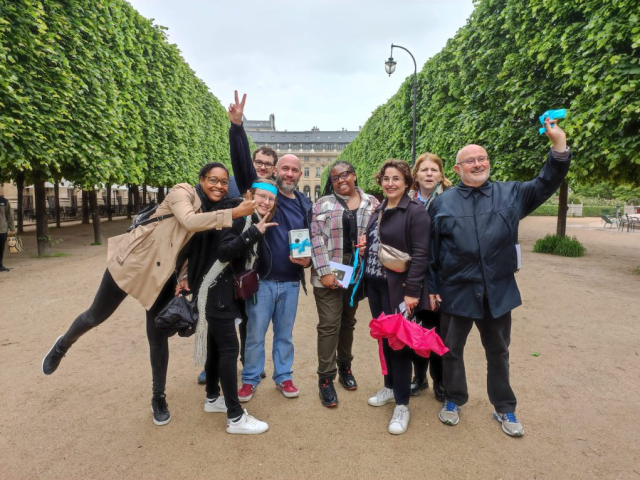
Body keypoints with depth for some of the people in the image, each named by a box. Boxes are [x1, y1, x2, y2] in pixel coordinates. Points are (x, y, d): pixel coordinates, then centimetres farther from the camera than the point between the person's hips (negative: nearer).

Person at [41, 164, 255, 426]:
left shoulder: (212, 213, 5)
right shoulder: (182, 192, -14)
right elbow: (189, 221, -34)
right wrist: (233, 213, -37)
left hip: (163, 275, 5)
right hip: (134, 260, -5)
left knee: (158, 338, 6)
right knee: (96, 315, 11)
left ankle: (158, 399, 24)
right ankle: (63, 345, 45)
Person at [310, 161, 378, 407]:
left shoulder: (372, 203, 6)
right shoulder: (323, 203, -1)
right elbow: (317, 238, -7)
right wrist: (324, 272, -15)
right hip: (329, 273, -3)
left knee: (348, 322, 16)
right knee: (329, 325, -2)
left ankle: (345, 367, 33)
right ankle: (325, 378, 10)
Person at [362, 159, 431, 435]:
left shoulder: (415, 212, -11)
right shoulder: (378, 211, 13)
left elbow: (420, 254, -17)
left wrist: (411, 291, -21)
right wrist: (364, 247, 0)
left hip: (398, 288, -7)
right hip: (374, 285, 7)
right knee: (384, 338, 16)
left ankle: (402, 404, 13)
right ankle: (390, 387, 35)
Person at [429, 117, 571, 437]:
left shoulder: (509, 194, 4)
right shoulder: (442, 203, -1)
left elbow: (546, 185, -3)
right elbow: (430, 250, 0)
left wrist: (559, 145, -17)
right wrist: (431, 287, -3)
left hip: (498, 291, 1)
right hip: (456, 291, -1)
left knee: (498, 351, 17)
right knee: (451, 349, 13)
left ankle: (504, 408, 35)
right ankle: (454, 400, 35)